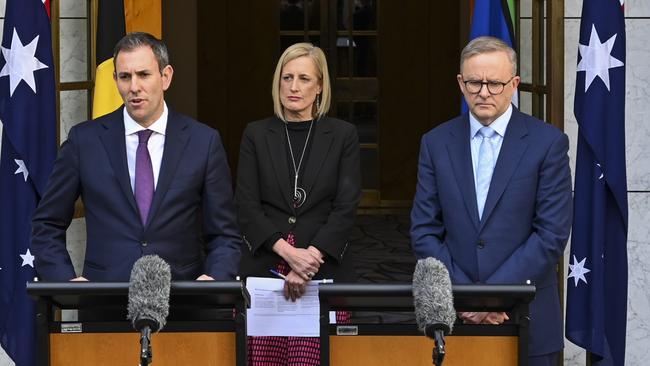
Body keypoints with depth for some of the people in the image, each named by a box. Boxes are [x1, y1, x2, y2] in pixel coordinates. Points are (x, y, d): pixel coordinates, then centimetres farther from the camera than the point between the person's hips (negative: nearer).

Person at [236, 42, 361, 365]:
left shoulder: (343, 136, 6)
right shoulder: (256, 135, 9)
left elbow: (345, 208, 0)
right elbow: (246, 207, 2)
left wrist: (309, 260, -12)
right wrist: (289, 252, -12)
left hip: (324, 271, -1)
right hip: (263, 269, 1)